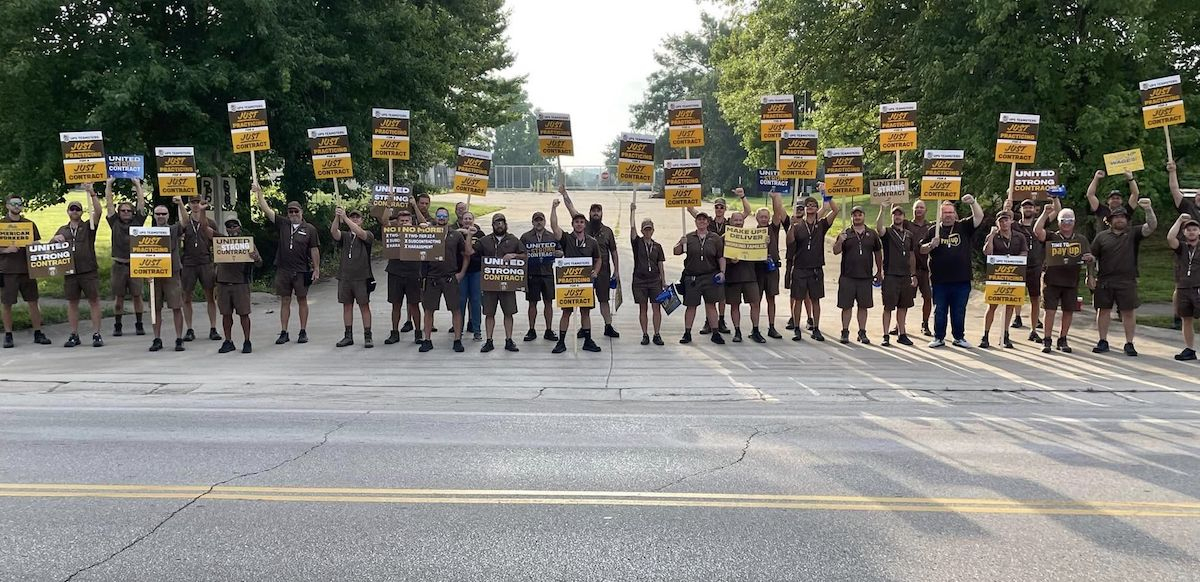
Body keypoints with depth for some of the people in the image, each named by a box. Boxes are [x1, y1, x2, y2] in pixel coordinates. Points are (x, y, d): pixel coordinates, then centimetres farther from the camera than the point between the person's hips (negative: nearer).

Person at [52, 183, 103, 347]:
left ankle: (96, 334, -1)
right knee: (72, 303, 7)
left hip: (89, 271, -4)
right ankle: (74, 335, 13)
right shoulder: (62, 230, 17)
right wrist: (55, 239, -4)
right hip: (69, 271, 4)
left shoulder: (88, 226, 5)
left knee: (94, 301, -4)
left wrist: (92, 194, -21)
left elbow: (98, 211, -11)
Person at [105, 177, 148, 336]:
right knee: (118, 297, 5)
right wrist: (108, 185, 12)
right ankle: (117, 325, 12)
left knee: (137, 295, 2)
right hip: (119, 265, 0)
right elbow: (109, 202, 10)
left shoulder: (138, 221, 8)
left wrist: (138, 185, 14)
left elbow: (141, 201, 9)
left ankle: (139, 324, 10)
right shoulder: (115, 222, 9)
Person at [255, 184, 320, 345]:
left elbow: (314, 250, 2)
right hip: (283, 270, 2)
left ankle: (303, 332, 13)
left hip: (301, 271, -2)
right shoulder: (283, 224, 6)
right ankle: (284, 333, 10)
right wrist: (259, 193, -9)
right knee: (285, 301, 6)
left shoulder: (310, 229, 1)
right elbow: (266, 210, 0)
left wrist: (316, 268, -2)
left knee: (302, 300, 5)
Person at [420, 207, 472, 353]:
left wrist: (462, 273, 5)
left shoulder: (456, 234, 6)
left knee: (456, 309, -1)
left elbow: (467, 254, 12)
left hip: (451, 278, 0)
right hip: (431, 278, 0)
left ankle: (457, 340, 7)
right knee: (428, 310, 4)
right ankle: (427, 340, 14)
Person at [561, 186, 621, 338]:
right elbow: (572, 209, -5)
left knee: (604, 299, 4)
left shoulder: (607, 231, 7)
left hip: (603, 270, 0)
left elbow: (614, 252, 9)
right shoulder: (584, 226, 3)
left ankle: (608, 327, 9)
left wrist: (616, 271, 5)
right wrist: (564, 194, -15)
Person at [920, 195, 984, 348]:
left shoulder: (963, 227, 6)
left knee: (959, 311, 8)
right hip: (940, 280, 0)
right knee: (939, 311, 7)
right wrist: (931, 245, -13)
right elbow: (922, 250, 7)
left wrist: (973, 202, -21)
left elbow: (979, 217, -7)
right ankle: (939, 337, 17)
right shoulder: (934, 230, 7)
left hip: (961, 279, 0)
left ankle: (959, 337, 20)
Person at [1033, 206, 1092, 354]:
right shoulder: (1051, 237, 4)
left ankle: (1062, 340, 18)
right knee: (1050, 310, -4)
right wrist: (1045, 214, -16)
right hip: (1052, 279, -2)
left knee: (1069, 311, 6)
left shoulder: (1081, 239, 12)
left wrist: (1089, 258, -10)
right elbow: (1037, 230, -13)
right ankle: (1047, 340, 3)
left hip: (1071, 281, 3)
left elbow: (1088, 258, 14)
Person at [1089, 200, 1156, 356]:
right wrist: (1090, 276, 1)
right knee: (1103, 311, 5)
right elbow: (1091, 257, 9)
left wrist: (1148, 209, -24)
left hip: (1127, 281, -1)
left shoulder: (1133, 233, 6)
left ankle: (1129, 344, 8)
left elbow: (1151, 226, -9)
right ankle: (1103, 342, 15)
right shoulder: (1101, 236, 9)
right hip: (1104, 281, 1)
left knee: (1128, 313, 1)